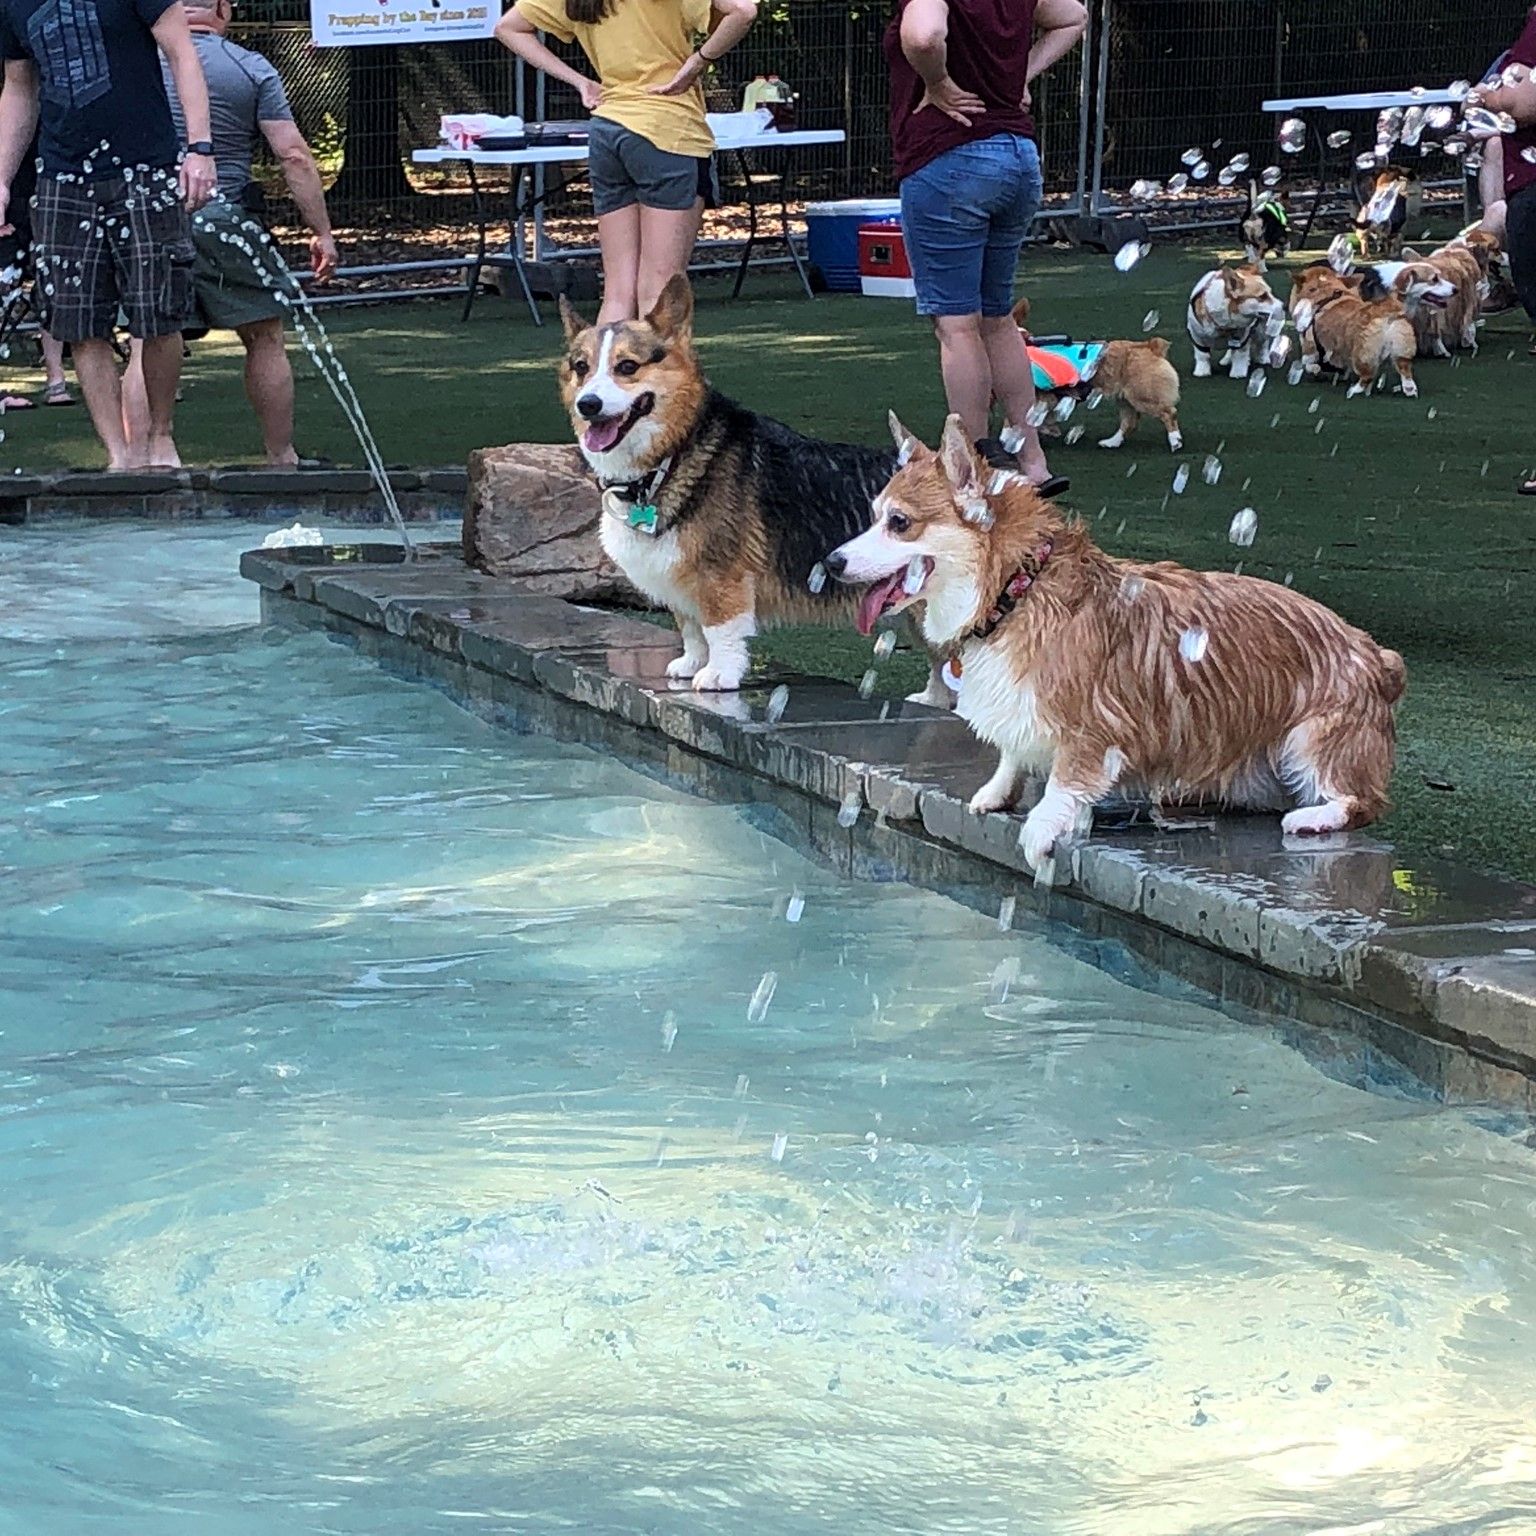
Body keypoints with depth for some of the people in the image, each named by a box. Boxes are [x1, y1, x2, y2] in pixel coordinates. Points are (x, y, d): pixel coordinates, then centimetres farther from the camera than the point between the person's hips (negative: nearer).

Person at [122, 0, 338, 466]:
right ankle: (281, 459, 17)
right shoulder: (252, 70, -2)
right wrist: (322, 232, 0)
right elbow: (294, 157, -5)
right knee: (265, 339, 11)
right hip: (222, 221, -2)